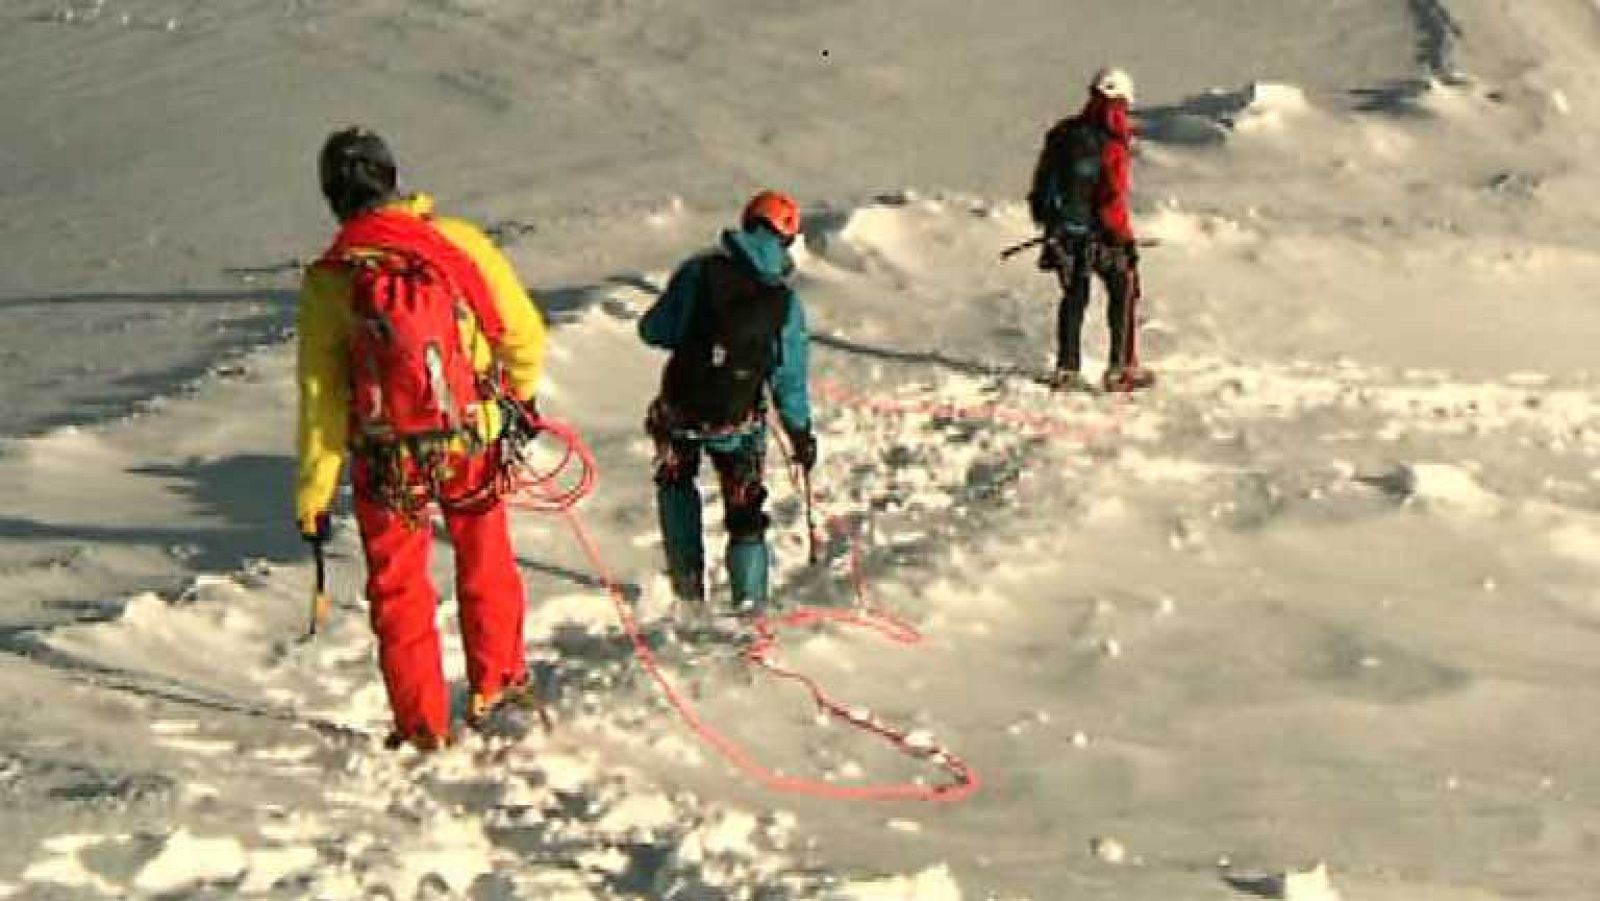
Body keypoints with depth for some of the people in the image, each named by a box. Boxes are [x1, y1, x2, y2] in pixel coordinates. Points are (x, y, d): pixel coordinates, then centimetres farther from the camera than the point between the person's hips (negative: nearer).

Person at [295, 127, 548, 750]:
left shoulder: (328, 279, -11)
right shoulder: (459, 242, -10)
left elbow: (320, 396, -7)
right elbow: (524, 334, -3)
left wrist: (313, 494, 1)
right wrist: (520, 396, 17)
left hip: (387, 462, -1)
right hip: (475, 443, 1)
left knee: (398, 587, 15)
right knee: (486, 561, 24)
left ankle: (423, 725, 18)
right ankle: (495, 684, 35)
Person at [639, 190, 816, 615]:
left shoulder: (699, 271, -10)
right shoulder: (785, 302, -7)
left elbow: (654, 331, -7)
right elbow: (790, 379, -1)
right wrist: (801, 433, 11)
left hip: (680, 411, 0)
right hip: (737, 423, 0)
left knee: (676, 481, 28)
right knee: (744, 509, 17)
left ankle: (688, 577, 22)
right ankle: (749, 598, 11)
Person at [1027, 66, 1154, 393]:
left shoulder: (1062, 134, 1)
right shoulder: (1113, 144, -19)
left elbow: (1041, 180, 10)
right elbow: (1112, 199, -22)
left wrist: (1047, 219, 23)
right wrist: (1123, 237, -12)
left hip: (1062, 230, 6)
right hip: (1099, 234, -6)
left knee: (1074, 297, 18)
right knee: (1123, 292, 11)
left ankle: (1067, 369, 17)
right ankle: (1121, 368, 9)